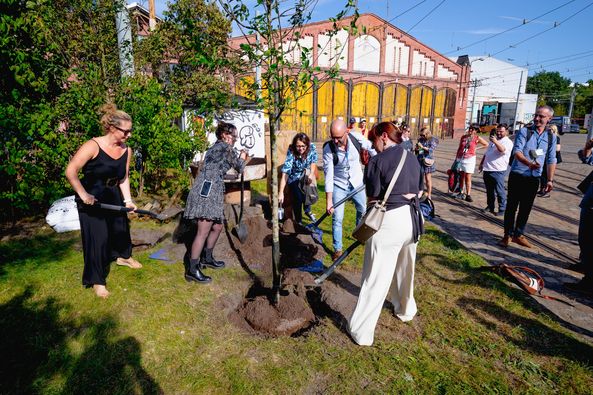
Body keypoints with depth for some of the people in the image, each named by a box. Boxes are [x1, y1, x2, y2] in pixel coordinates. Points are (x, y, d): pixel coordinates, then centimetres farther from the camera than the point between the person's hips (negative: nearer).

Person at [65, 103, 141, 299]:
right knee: (97, 237, -4)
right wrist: (83, 194, -25)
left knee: (121, 226, 19)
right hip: (91, 198, -6)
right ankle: (97, 280, 12)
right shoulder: (93, 146, -22)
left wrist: (128, 199, -4)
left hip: (114, 196, 6)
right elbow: (71, 171, -22)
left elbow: (124, 178, 4)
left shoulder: (126, 151, -4)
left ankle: (122, 256, 49)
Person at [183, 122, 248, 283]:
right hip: (206, 192, -10)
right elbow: (239, 167, 4)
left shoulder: (215, 147, 23)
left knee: (217, 227, 17)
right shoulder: (226, 147, -4)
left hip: (210, 192, 10)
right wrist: (242, 158, 25)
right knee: (203, 232, -11)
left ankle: (207, 258, 30)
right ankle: (192, 270, -8)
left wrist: (238, 158, 34)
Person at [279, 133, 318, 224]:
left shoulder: (312, 147, -21)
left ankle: (307, 210, 17)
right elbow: (285, 173, -36)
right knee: (298, 198, -17)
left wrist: (311, 174, -20)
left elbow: (313, 162, -2)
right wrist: (281, 193, -41)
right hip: (294, 177, -3)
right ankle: (298, 221, 4)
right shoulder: (291, 152, -30)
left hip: (306, 173, 3)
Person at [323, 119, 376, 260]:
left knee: (363, 210, 21)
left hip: (357, 182, 3)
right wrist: (328, 201, -26)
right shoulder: (328, 149, -27)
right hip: (339, 185, -3)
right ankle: (337, 249, 14)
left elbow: (370, 147, -2)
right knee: (337, 218, -5)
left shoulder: (356, 137, -22)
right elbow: (328, 175, -26)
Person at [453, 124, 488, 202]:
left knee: (468, 178, -5)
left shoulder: (477, 138, 0)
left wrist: (476, 148, 4)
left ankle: (468, 195, -3)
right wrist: (456, 158, 10)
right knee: (461, 176, 7)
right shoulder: (463, 137, 7)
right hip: (460, 158, 3)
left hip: (470, 159, -3)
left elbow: (486, 144, 10)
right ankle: (461, 193, 16)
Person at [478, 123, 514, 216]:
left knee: (500, 191, -4)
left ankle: (502, 209, 3)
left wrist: (496, 142, -43)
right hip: (487, 169, 7)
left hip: (498, 171, -7)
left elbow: (502, 150, -29)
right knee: (489, 190, 14)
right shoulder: (493, 140, 19)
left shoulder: (508, 142, -6)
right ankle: (490, 206, 24)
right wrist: (482, 163, 23)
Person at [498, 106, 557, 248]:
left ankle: (518, 235, 23)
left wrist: (550, 180, 4)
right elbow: (517, 151, -18)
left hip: (534, 178, 4)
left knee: (526, 208, 10)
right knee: (512, 206, 2)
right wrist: (529, 163, -36)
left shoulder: (551, 137, 8)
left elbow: (551, 160, 10)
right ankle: (507, 235, 13)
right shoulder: (524, 132, -5)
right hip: (518, 176, -4)